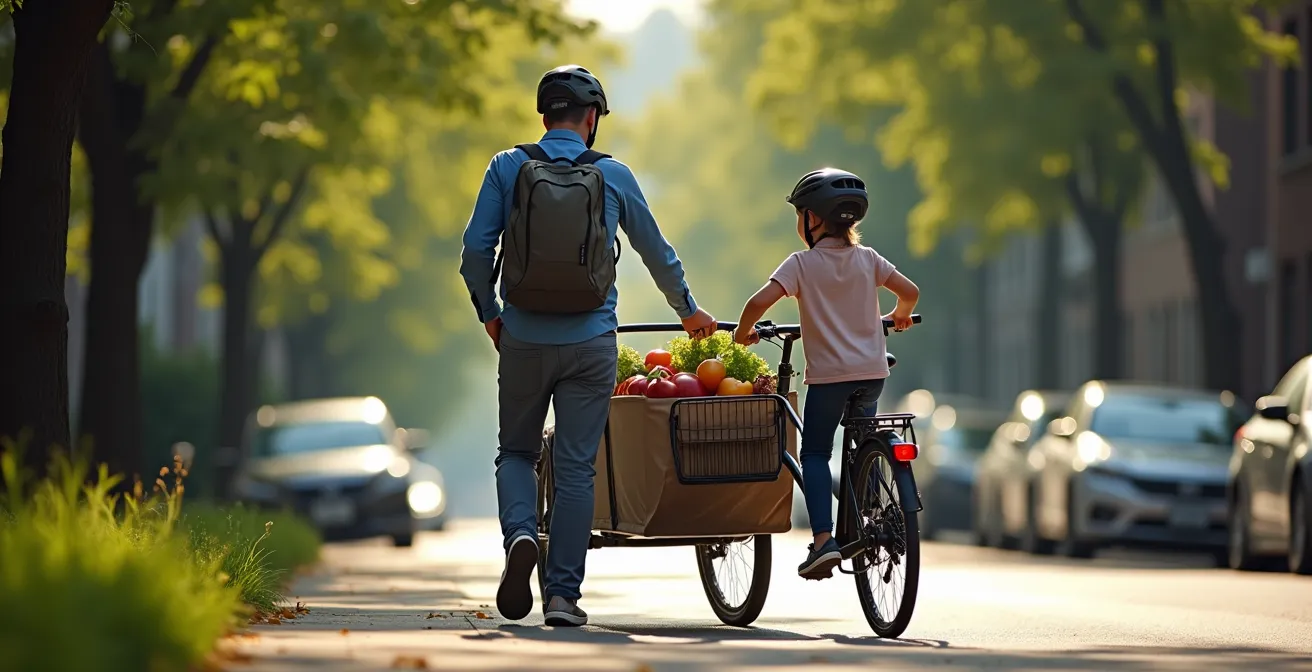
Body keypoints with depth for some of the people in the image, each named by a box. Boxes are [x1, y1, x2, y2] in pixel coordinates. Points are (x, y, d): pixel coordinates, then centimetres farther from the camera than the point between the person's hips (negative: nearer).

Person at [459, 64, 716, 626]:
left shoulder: (508, 168, 1)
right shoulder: (613, 175, 3)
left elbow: (475, 251, -3)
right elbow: (656, 252, 14)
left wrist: (489, 313, 14)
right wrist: (688, 312, 30)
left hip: (523, 341, 0)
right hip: (590, 343, 0)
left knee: (517, 452, 16)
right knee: (576, 468, 4)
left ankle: (520, 534, -13)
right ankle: (562, 595, 2)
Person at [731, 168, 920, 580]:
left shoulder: (803, 263, -6)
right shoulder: (866, 258, 6)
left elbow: (760, 302, -17)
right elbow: (909, 291, 4)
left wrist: (743, 332, 2)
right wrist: (900, 315, 26)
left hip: (828, 374, -4)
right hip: (872, 371, 4)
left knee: (815, 453, 6)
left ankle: (823, 538, -11)